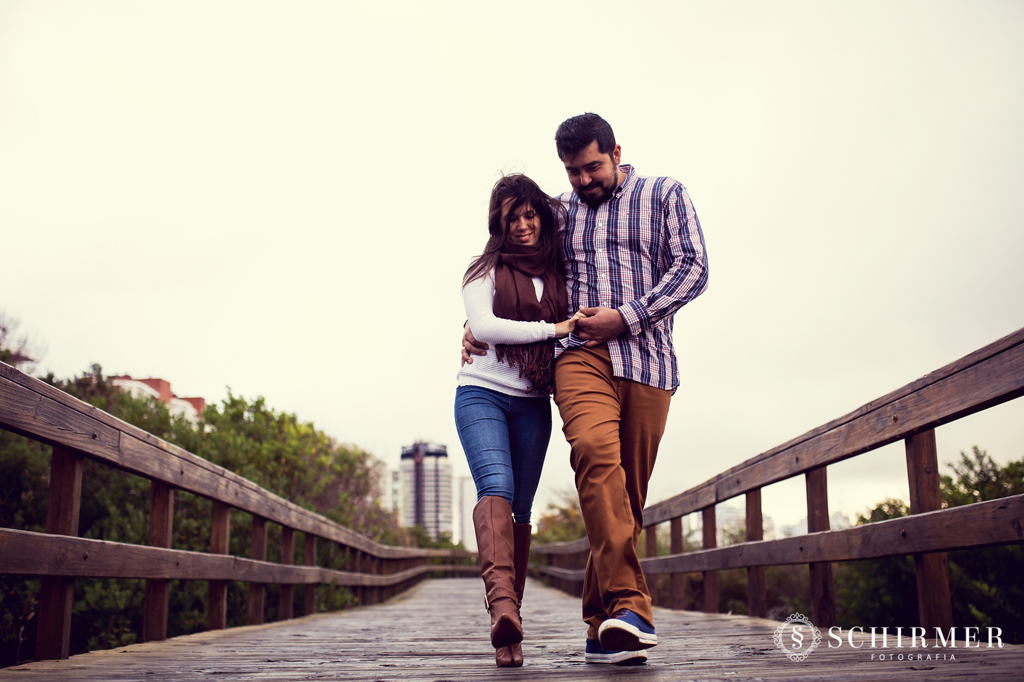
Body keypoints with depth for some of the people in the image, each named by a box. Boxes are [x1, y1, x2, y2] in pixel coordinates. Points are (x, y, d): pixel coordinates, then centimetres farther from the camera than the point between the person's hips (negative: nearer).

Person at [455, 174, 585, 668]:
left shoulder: (559, 271, 13)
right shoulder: (485, 270, 5)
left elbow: (576, 327, 24)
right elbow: (484, 326, -10)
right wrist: (553, 329, -13)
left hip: (532, 404, 3)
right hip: (481, 393, -3)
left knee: (521, 508, 1)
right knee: (497, 485, -25)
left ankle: (508, 633, 5)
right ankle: (502, 602, -40)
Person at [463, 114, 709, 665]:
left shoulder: (664, 196, 15)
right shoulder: (560, 211, 22)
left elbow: (692, 268, 3)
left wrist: (625, 316, -8)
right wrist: (477, 324, 17)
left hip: (646, 358, 0)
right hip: (579, 354, 0)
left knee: (628, 494, -2)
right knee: (596, 453, -29)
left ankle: (603, 628, 6)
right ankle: (629, 603, -33)